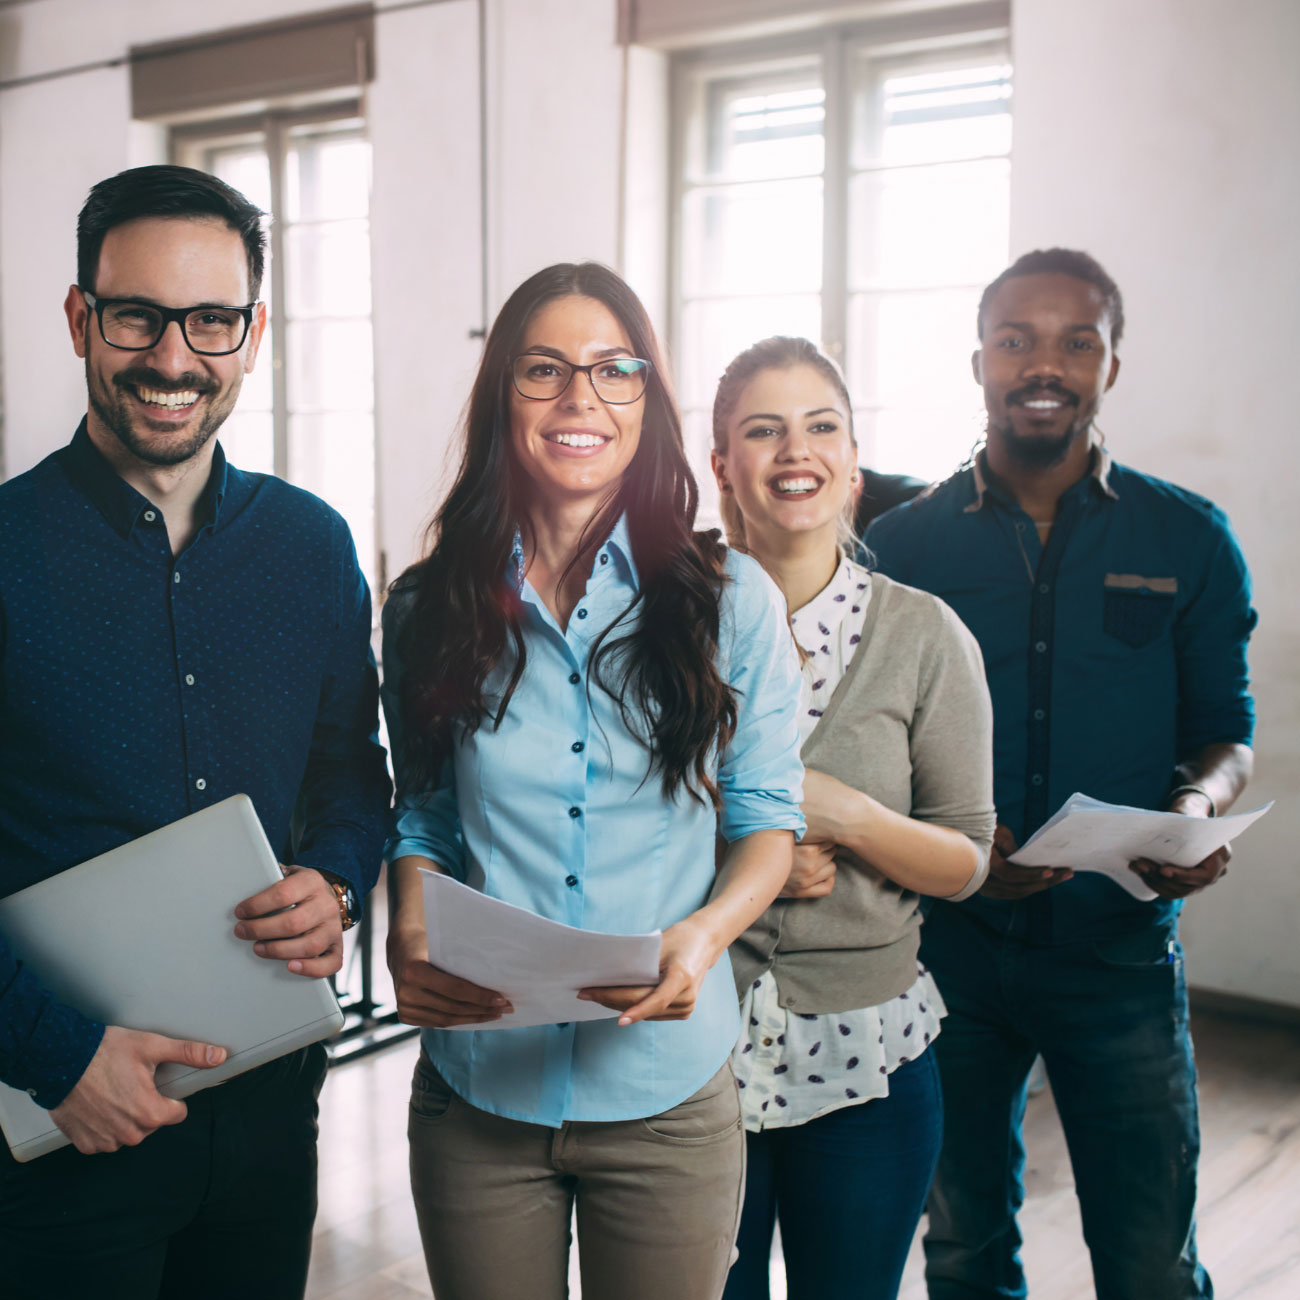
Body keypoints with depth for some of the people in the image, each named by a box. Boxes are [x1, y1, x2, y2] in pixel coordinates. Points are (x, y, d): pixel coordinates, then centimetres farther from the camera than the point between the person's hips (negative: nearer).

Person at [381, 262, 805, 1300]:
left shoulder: (731, 601, -3)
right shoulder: (428, 611, 1)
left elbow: (768, 819, 1)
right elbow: (422, 820, 9)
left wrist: (702, 936, -18)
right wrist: (409, 944, -11)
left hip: (667, 1093, -1)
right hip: (477, 1088, 1)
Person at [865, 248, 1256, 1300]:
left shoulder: (1191, 540, 1)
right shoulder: (903, 543, 0)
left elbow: (1224, 733, 6)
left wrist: (1198, 808, -16)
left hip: (1121, 947, 0)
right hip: (948, 943, 1)